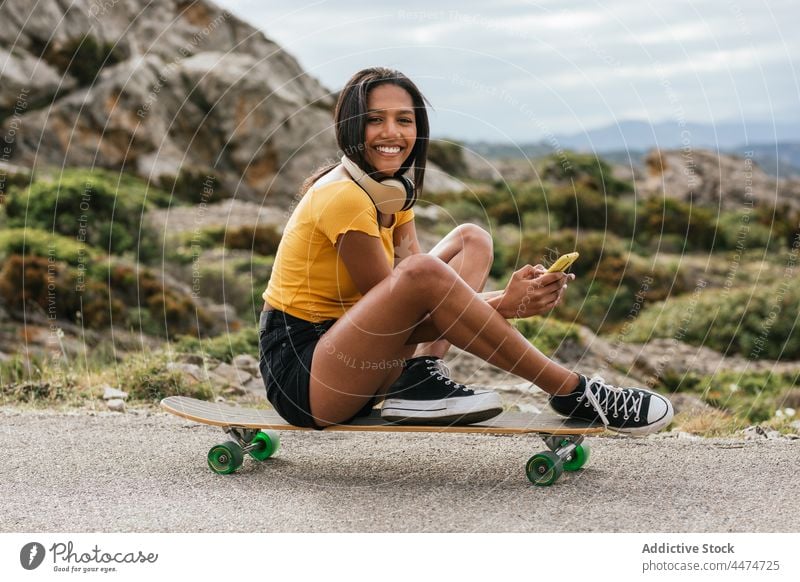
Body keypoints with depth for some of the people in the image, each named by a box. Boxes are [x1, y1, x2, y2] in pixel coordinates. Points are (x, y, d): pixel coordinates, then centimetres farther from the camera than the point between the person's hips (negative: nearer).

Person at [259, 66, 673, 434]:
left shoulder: (393, 191, 8)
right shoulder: (343, 196, -19)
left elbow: (418, 303, -3)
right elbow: (403, 293, -18)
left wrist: (510, 295, -19)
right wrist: (506, 306, -21)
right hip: (297, 373, -9)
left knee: (471, 241, 6)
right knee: (422, 270, -33)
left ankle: (419, 379, -16)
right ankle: (572, 392, -22)